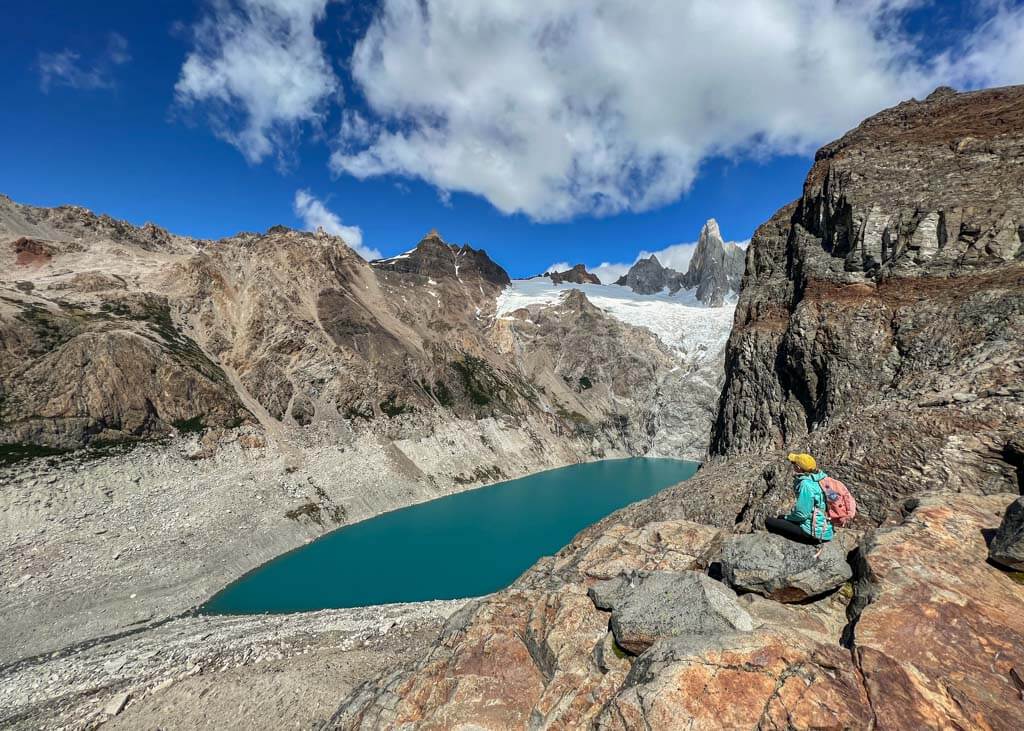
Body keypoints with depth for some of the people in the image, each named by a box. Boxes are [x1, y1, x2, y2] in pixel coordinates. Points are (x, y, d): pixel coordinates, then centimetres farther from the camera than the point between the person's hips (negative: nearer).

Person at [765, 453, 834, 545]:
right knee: (781, 518, 25)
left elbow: (802, 514, -21)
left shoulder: (806, 484, -23)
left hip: (815, 533, -10)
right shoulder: (820, 477, 4)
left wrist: (787, 517, -2)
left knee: (769, 522, -7)